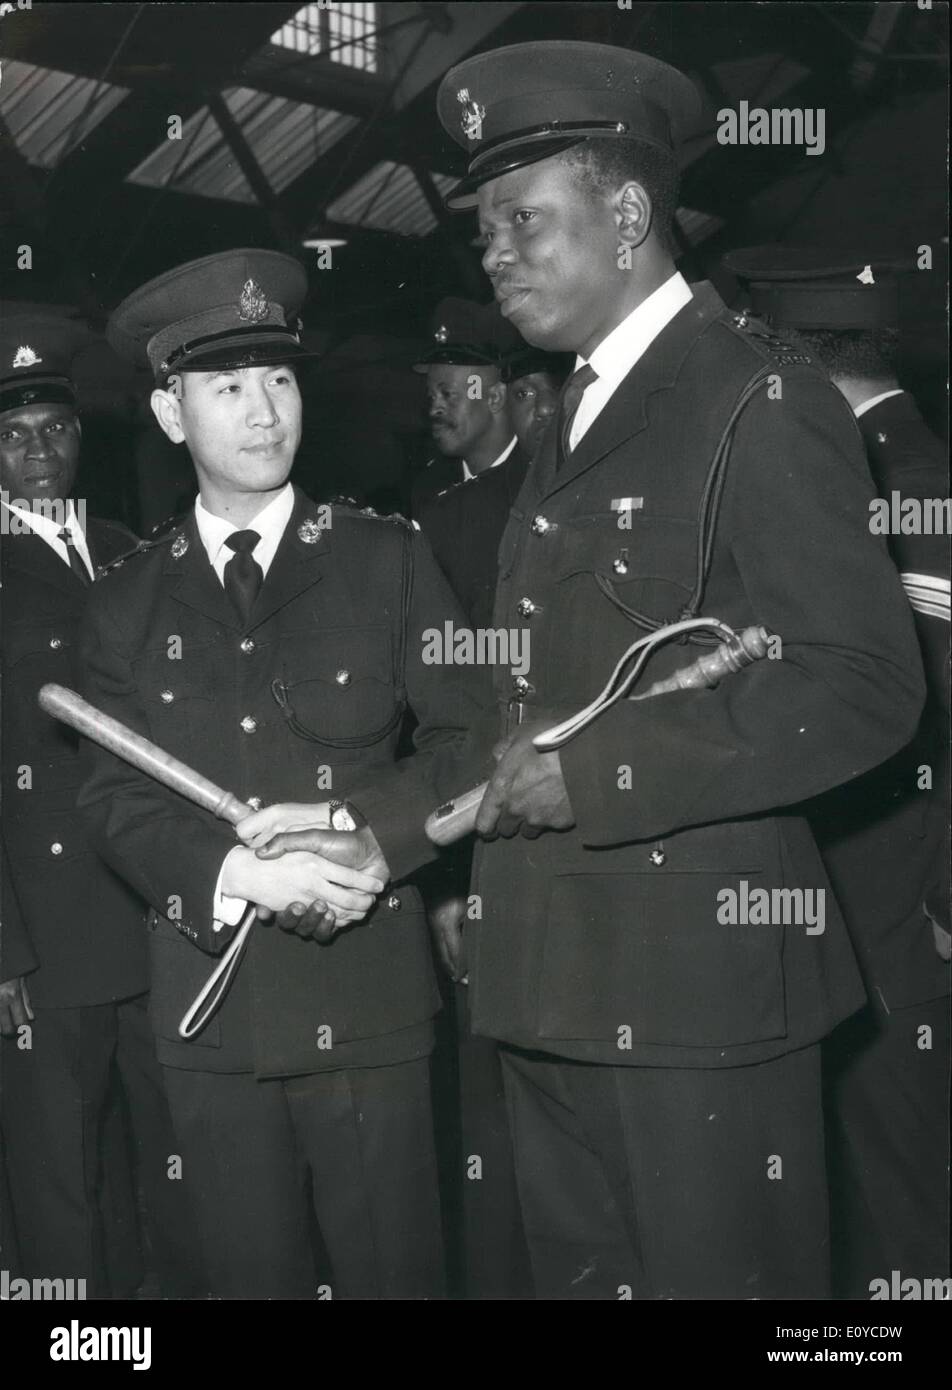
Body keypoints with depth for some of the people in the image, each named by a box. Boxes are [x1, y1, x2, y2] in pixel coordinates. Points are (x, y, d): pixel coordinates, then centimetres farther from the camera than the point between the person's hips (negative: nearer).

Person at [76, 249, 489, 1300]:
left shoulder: (386, 560, 5)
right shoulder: (129, 603, 9)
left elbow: (467, 732, 2)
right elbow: (112, 799, 3)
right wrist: (236, 874, -15)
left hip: (368, 990, -1)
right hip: (210, 1005, 2)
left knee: (391, 1271, 5)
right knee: (250, 1274, 12)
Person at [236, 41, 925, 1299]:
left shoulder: (761, 402, -8)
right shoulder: (577, 421, 18)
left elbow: (866, 688, -16)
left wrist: (598, 773, -18)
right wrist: (385, 839, 10)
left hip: (703, 987, -8)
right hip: (555, 988, 8)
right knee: (578, 1274, 16)